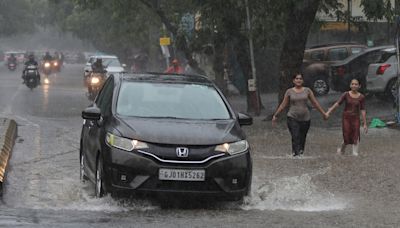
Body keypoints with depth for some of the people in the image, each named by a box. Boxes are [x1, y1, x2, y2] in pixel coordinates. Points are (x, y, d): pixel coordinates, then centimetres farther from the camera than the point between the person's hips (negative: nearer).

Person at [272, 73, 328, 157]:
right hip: (292, 118, -2)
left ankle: (301, 152, 18)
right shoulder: (289, 92, 3)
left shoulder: (307, 90, 5)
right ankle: (296, 153, -22)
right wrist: (275, 115, 8)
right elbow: (283, 105, 9)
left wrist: (323, 113, 10)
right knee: (295, 137, -15)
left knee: (302, 138, 5)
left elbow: (315, 103, 10)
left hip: (305, 118, 2)